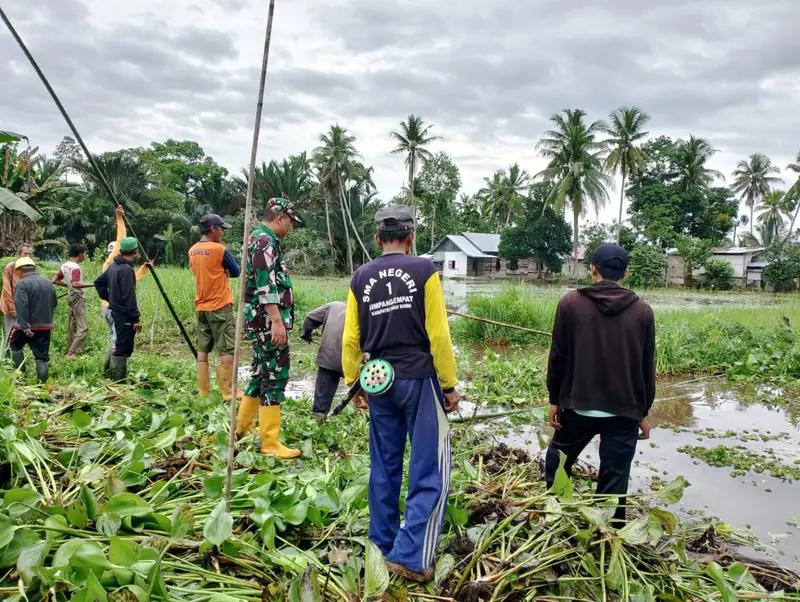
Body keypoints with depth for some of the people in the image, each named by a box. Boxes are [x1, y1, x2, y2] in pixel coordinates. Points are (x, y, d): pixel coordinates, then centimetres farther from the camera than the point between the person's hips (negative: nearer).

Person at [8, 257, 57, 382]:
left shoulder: (22, 284, -11)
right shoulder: (48, 283, 9)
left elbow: (21, 307, -21)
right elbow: (54, 303, 17)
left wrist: (24, 327, -23)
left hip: (27, 326, -4)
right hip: (46, 326, 4)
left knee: (15, 346, 21)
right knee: (42, 356, 6)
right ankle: (42, 382, 3)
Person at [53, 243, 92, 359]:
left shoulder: (65, 265, 8)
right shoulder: (76, 267, -19)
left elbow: (55, 280, 15)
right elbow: (75, 284, -34)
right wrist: (92, 284, -34)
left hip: (71, 296, 10)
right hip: (78, 297, -10)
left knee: (72, 326, 16)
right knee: (83, 328, -9)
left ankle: (70, 351, 23)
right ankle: (72, 354, -11)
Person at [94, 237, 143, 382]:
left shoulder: (114, 266, 10)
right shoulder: (127, 270, -19)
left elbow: (98, 282, 23)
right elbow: (129, 297, -23)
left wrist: (108, 298, 23)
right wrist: (136, 318, -20)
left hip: (115, 311, 10)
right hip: (125, 315, -10)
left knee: (119, 344, 22)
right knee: (123, 348, -3)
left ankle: (112, 372, 30)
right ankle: (119, 380, 1)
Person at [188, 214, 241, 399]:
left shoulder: (192, 251, 9)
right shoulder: (219, 249, -13)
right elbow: (236, 272, -3)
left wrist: (221, 271, 4)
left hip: (201, 307, 7)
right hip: (220, 306, -7)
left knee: (202, 349, 10)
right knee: (227, 350, -2)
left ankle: (203, 391, 14)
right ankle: (228, 392, -1)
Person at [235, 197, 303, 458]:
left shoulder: (259, 239, 19)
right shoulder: (265, 241, -14)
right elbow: (266, 285, -23)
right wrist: (277, 321, -26)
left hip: (261, 321, 11)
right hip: (268, 320, -11)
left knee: (261, 374, 17)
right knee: (275, 376, -6)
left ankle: (240, 430, 27)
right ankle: (270, 443, 0)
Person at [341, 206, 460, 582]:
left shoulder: (360, 278, 4)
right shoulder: (424, 271, -7)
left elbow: (351, 339, 4)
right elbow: (438, 335, -11)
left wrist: (353, 383, 16)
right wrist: (450, 385, -3)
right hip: (419, 379, -5)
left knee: (384, 468, 15)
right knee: (430, 472, 3)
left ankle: (384, 547, 26)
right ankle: (410, 555, -1)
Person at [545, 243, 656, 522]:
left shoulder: (571, 302, -5)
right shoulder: (642, 310, 0)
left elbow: (557, 357, -4)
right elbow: (647, 368, 4)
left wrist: (555, 399, 7)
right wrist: (643, 412, 13)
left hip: (579, 406, 0)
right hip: (624, 411, 1)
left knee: (558, 457, 22)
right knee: (615, 479, 7)